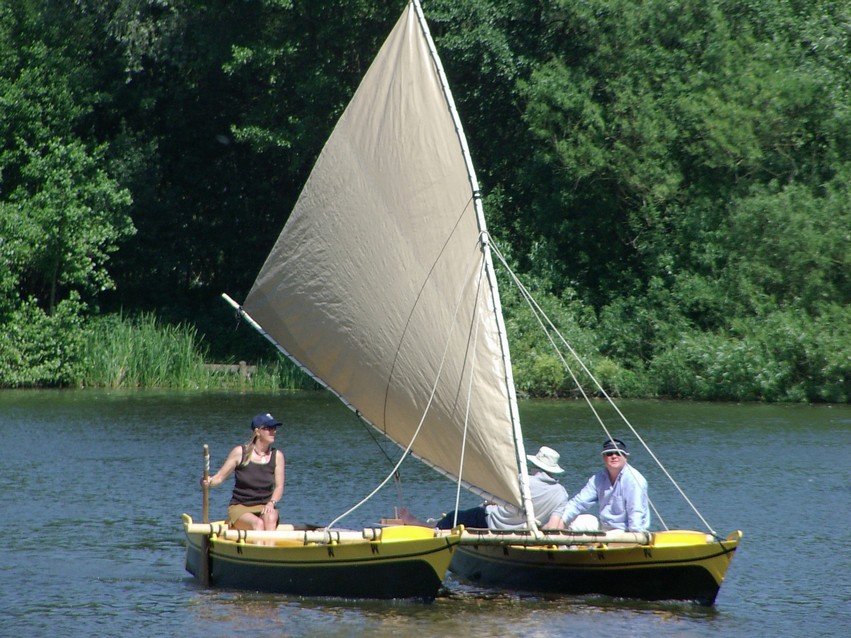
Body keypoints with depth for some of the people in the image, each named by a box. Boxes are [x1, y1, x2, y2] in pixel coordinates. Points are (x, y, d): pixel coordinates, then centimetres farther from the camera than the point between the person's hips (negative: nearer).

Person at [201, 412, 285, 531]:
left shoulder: (277, 456, 4)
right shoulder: (240, 452, -2)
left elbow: (279, 487, 1)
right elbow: (220, 477, 0)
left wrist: (271, 503, -19)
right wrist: (208, 482, -23)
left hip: (264, 508, 2)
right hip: (239, 508, -2)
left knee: (270, 518, -34)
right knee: (257, 523, -33)